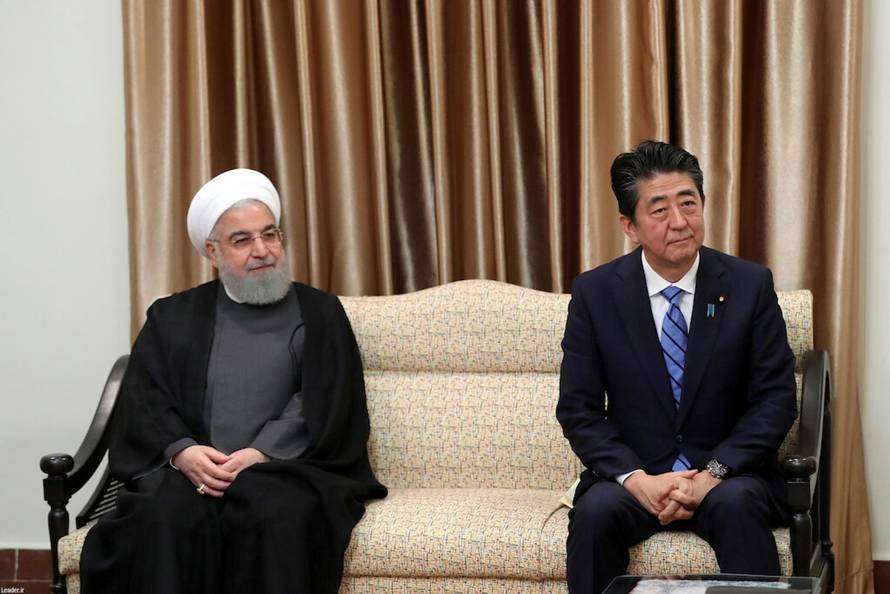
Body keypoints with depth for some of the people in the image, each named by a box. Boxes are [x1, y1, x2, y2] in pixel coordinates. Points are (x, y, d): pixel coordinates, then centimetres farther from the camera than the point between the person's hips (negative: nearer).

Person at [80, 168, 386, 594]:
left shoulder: (319, 314, 15)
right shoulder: (173, 317, 20)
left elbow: (321, 404, 2)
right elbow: (143, 403, 9)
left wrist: (260, 455, -15)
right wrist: (183, 452, -13)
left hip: (286, 466, -1)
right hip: (187, 469, 1)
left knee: (274, 513, -36)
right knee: (168, 515, -34)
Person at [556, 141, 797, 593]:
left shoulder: (751, 285, -2)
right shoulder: (594, 293, -1)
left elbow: (775, 398, -3)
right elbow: (577, 408, -2)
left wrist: (712, 474, -16)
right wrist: (637, 480, -17)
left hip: (727, 474, 0)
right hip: (633, 473, 1)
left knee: (737, 504, -33)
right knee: (595, 514, -30)